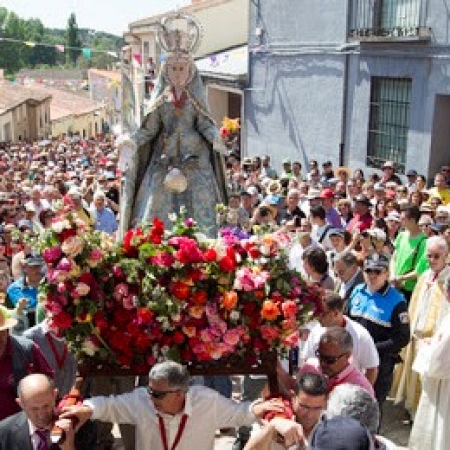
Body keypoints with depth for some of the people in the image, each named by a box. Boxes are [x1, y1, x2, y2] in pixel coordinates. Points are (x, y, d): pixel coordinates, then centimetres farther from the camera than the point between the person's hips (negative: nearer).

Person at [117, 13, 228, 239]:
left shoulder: (196, 96, 5)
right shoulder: (160, 97, 6)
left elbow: (204, 124, 0)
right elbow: (150, 128, 3)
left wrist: (215, 137, -21)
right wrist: (133, 140, -15)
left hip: (195, 160, -1)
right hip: (164, 158, 1)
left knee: (200, 208, -5)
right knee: (157, 208, -4)